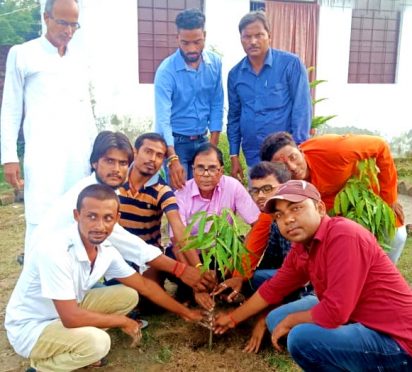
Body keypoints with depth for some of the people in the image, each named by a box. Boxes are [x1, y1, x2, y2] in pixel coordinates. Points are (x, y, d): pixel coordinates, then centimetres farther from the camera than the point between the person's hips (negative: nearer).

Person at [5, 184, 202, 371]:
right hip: (29, 329, -7)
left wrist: (184, 312, 8)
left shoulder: (106, 251, -10)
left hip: (65, 314, 7)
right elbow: (71, 318, -33)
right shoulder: (55, 249, -34)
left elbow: (144, 285, 4)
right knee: (97, 342, -30)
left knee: (128, 296, -1)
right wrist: (123, 321, -19)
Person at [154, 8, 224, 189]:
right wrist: (173, 159, -35)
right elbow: (163, 118, -24)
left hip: (202, 140, 4)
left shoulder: (215, 63, -4)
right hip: (176, 141, -4)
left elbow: (217, 105, 2)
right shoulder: (166, 70, -17)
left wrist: (213, 145, -2)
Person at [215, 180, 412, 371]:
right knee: (276, 319, 8)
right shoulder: (300, 248, 2)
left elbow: (335, 312, -29)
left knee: (301, 337, -26)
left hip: (395, 341, -9)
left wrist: (290, 321, -11)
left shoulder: (344, 236, -25)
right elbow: (272, 289, 15)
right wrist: (232, 318, 23)